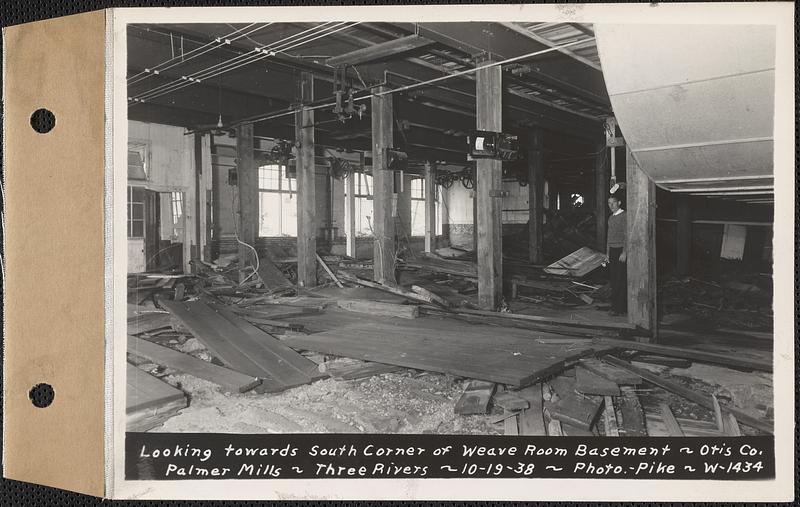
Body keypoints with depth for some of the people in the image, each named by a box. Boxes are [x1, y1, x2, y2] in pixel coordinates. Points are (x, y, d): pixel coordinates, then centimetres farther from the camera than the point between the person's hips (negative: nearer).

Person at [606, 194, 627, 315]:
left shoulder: (624, 216, -7)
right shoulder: (611, 218, 16)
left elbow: (627, 236, -12)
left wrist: (624, 253, -16)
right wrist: (607, 253, 18)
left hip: (621, 250, -7)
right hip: (612, 251, 7)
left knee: (621, 280, -7)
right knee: (613, 280, 7)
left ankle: (621, 308, -5)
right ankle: (615, 306, 11)